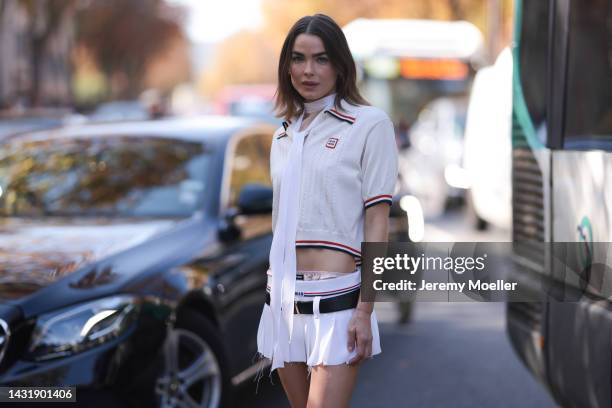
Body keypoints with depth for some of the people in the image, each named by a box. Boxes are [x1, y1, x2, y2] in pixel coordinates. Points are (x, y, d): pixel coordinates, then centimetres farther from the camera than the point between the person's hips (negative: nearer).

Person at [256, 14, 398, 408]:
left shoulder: (370, 123, -4)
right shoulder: (284, 133, 14)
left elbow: (377, 220, -8)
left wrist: (365, 312, -12)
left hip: (334, 298, -6)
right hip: (282, 298, 6)